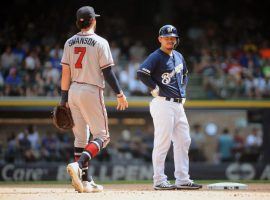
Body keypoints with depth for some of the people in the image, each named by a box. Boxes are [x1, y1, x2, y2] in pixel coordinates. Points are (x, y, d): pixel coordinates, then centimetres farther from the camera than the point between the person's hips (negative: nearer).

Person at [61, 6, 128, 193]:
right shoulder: (100, 42, -7)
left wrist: (64, 98, 8)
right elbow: (107, 72, -9)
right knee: (102, 135, 0)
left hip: (73, 91, 6)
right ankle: (78, 165, -24)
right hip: (91, 91, -6)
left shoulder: (70, 43, 7)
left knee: (80, 137, 11)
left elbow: (65, 72, 5)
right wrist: (120, 94, -4)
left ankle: (85, 181, 10)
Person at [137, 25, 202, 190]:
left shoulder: (178, 57, 16)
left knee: (183, 141, 9)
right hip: (163, 104, -9)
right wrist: (156, 89, -17)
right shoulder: (156, 57, -9)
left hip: (178, 105, 9)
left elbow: (185, 74, 33)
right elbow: (141, 73, -23)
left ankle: (182, 180, 14)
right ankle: (159, 181, -4)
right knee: (163, 142, -8)